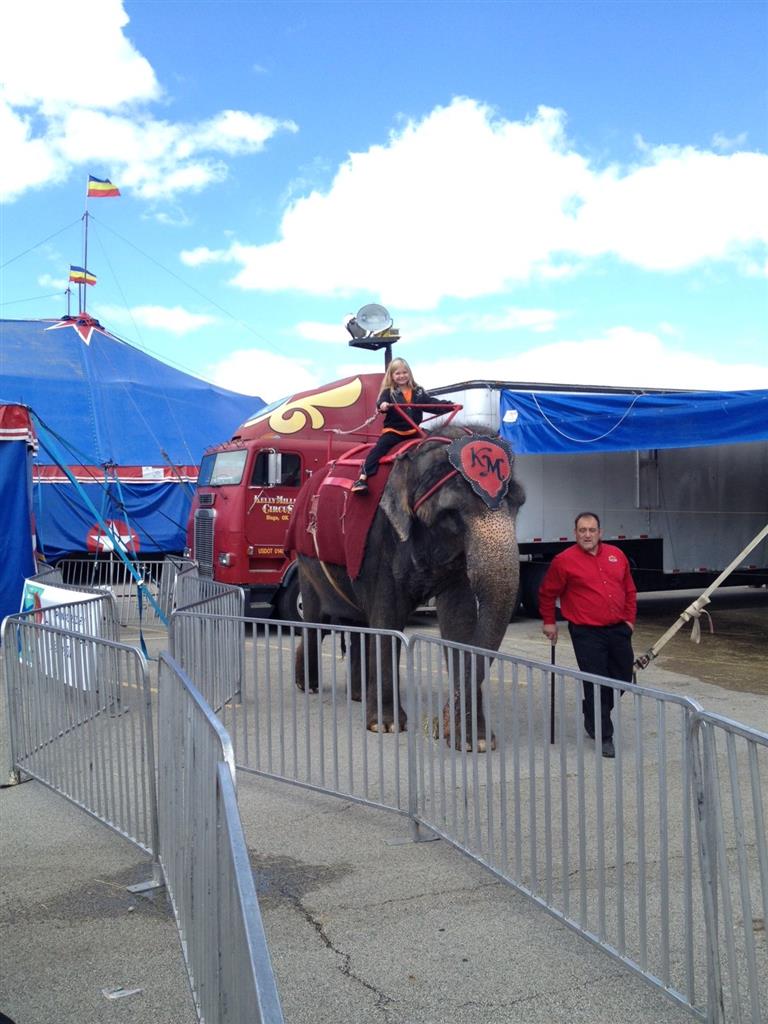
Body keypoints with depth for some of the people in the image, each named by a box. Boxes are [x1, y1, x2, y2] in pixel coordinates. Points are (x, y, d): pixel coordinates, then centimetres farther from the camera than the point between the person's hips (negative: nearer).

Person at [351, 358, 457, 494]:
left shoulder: (418, 392, 12)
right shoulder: (388, 392, 1)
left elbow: (432, 403, 8)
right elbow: (382, 403, -18)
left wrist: (450, 405, -5)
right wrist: (382, 405, -43)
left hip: (413, 431, 4)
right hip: (394, 430, -4)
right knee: (379, 447, -22)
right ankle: (362, 478, -29)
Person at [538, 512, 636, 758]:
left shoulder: (616, 555, 9)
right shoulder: (564, 560, -6)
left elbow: (629, 590, 18)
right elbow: (547, 594, 4)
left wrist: (629, 618, 12)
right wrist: (549, 622, 9)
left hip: (618, 629, 6)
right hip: (587, 634, -5)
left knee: (622, 679, 14)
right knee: (596, 684, -5)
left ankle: (594, 717, 37)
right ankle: (604, 737, 5)